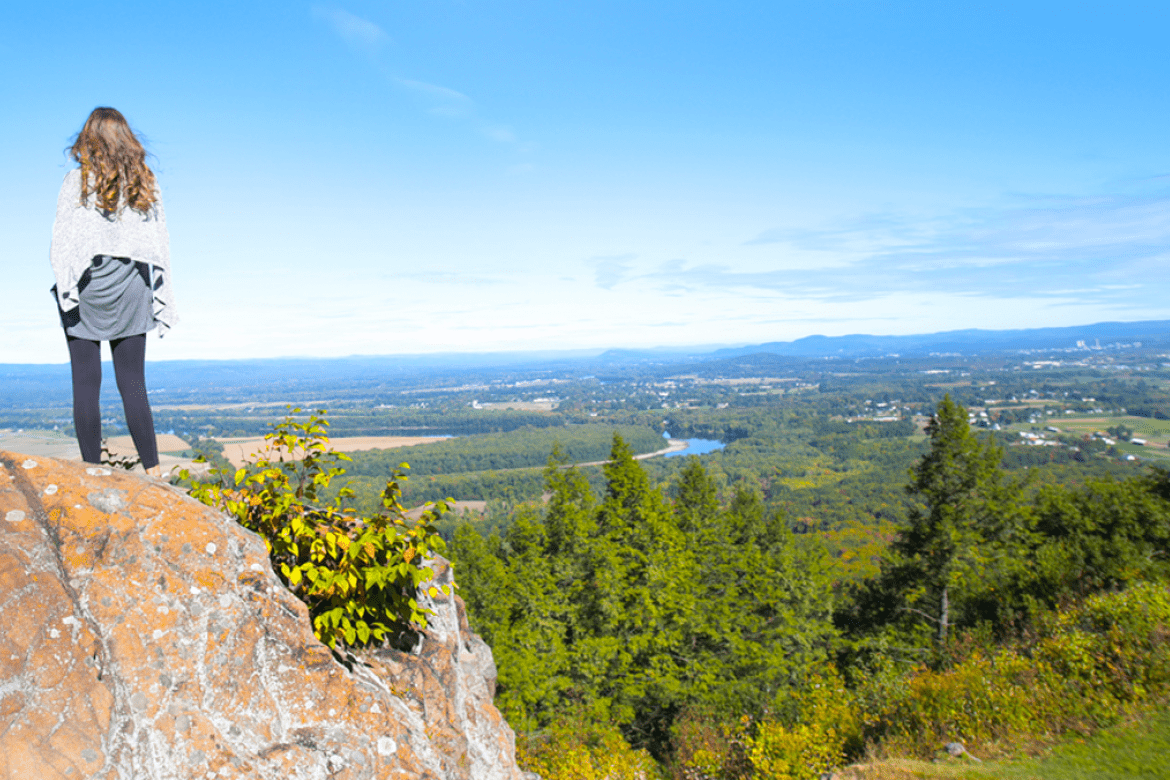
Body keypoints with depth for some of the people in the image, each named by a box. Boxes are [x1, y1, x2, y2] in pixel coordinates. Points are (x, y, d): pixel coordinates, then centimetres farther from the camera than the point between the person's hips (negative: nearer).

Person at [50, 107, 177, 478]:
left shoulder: (77, 180, -1)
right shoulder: (145, 183, 7)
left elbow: (62, 241, -5)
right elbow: (160, 243, 7)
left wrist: (65, 288, -3)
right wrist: (162, 301, 10)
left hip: (87, 290, -2)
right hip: (129, 293, 3)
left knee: (86, 385, 2)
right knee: (133, 384, 6)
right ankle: (152, 471, 3)